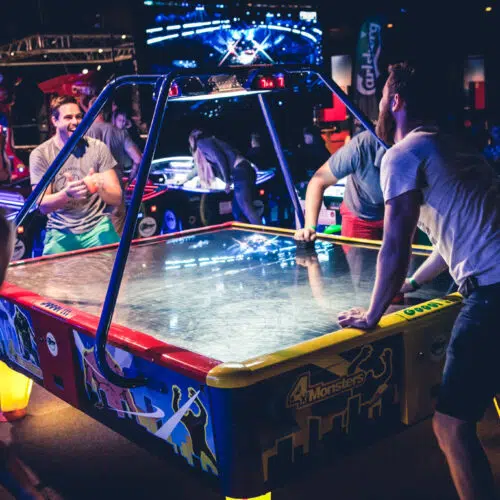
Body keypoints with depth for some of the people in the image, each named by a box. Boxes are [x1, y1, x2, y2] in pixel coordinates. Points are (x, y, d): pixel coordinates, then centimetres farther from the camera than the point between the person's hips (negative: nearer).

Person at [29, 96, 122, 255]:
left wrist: (100, 188, -27)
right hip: (60, 232, 0)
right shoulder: (40, 154, -3)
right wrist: (67, 194, -30)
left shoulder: (98, 147, -1)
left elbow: (117, 199, -4)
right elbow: (43, 205, -9)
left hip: (97, 227, 1)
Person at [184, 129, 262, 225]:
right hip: (243, 172, 10)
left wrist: (227, 181, -9)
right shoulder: (210, 142, 33)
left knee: (247, 209, -16)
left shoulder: (201, 143, 3)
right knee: (237, 212, 11)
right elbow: (200, 167, 45)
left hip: (241, 172, -10)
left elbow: (219, 158, -12)